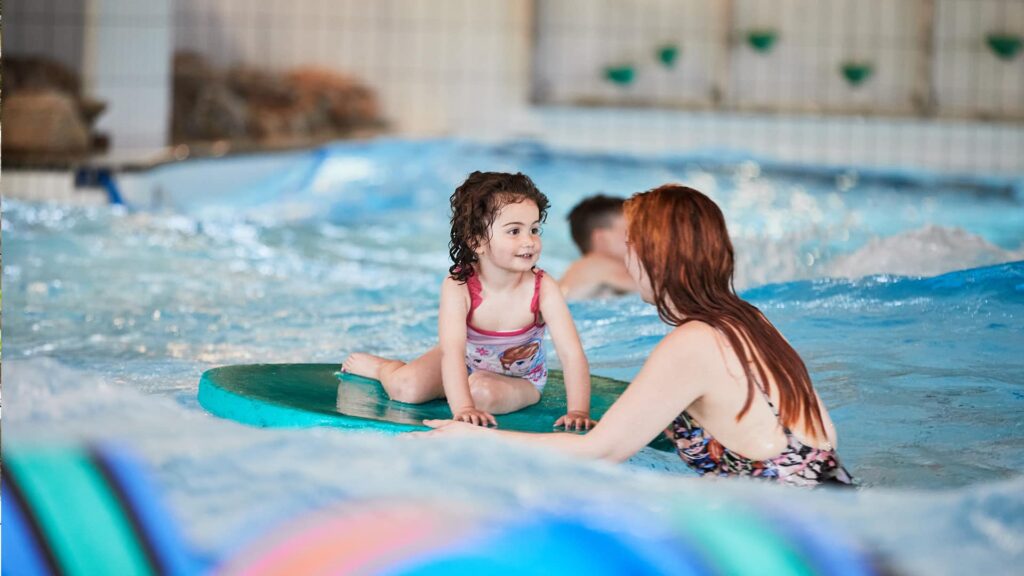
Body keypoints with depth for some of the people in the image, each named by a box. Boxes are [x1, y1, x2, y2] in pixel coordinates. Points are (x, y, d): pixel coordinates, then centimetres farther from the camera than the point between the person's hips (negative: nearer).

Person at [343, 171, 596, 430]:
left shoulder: (543, 290, -29)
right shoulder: (458, 286, -29)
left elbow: (571, 353, -34)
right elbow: (453, 351, -40)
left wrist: (578, 411, -48)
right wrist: (462, 408, -55)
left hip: (519, 378, -1)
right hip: (465, 361, 1)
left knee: (483, 392, -31)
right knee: (407, 389, -15)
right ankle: (384, 367, 22)